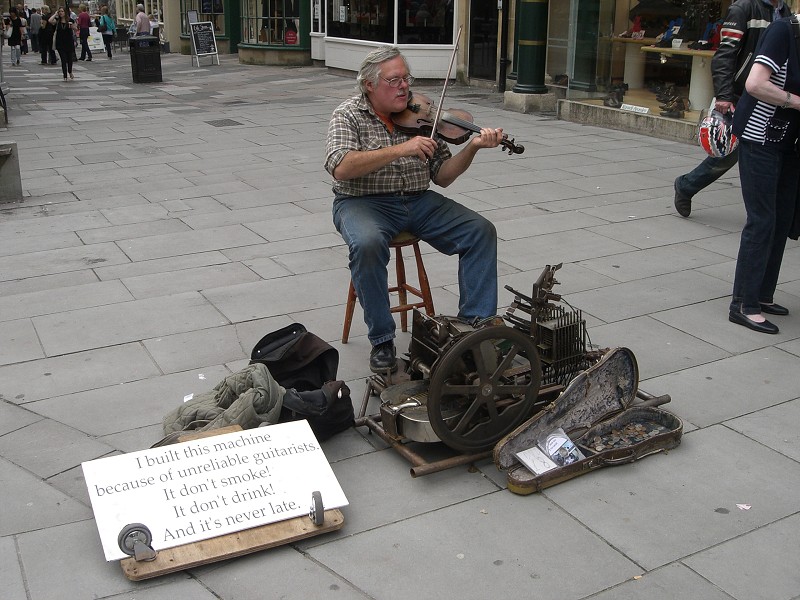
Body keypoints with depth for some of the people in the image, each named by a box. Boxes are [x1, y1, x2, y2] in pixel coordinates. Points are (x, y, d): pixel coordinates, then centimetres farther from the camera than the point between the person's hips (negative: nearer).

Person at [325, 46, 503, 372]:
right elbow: (341, 168, -23)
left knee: (481, 231, -12)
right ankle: (381, 340, -19)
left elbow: (442, 176, 6)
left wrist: (472, 147, -11)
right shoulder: (349, 115, -4)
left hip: (418, 201, 4)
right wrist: (400, 149, -27)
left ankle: (476, 323, -4)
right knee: (367, 244, -37)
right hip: (363, 202, -4)